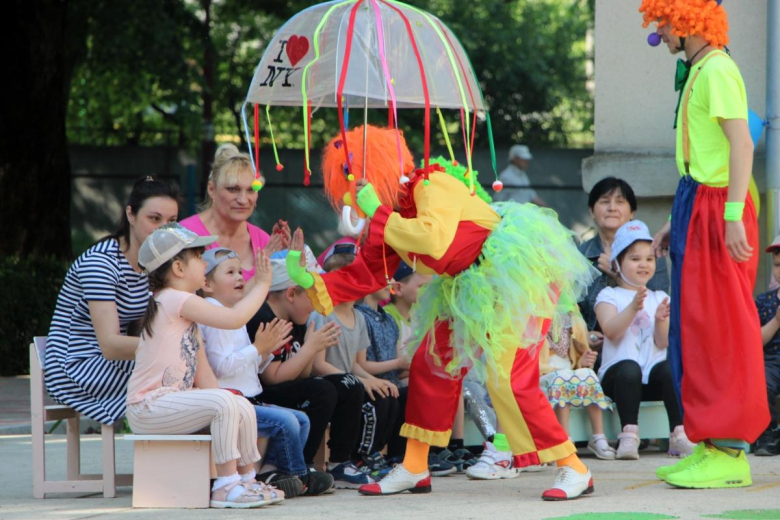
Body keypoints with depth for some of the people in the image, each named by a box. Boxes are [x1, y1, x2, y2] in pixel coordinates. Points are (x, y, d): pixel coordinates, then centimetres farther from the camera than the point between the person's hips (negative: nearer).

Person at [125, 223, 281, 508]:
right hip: (148, 408, -10)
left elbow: (202, 372, 15)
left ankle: (247, 479, 16)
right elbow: (234, 318, -18)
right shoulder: (175, 300, -14)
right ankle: (226, 487, -24)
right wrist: (262, 284, -5)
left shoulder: (183, 308, 19)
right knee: (223, 402, -27)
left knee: (243, 408, 6)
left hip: (172, 402, 10)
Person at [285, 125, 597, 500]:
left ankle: (573, 471, -9)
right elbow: (366, 275, 10)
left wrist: (379, 215, -32)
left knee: (508, 378, -15)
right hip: (474, 287, 10)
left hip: (518, 272, -10)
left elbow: (435, 241, -40)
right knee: (431, 364, 10)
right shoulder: (392, 215, 6)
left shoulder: (433, 186, -22)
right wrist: (312, 282, -2)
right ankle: (414, 470, 20)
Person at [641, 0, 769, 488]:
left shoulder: (717, 70, -13)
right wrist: (677, 220, 24)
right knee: (696, 327, 11)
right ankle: (710, 444, 15)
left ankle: (730, 452, -7)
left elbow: (741, 143, -21)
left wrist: (734, 217, -28)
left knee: (721, 327, -8)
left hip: (717, 209, -10)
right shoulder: (696, 71, 18)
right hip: (697, 207, 10)